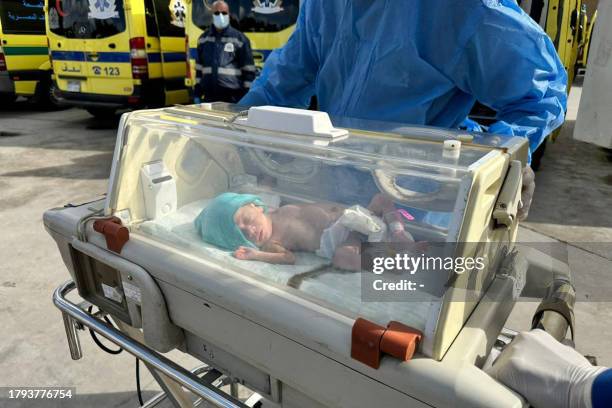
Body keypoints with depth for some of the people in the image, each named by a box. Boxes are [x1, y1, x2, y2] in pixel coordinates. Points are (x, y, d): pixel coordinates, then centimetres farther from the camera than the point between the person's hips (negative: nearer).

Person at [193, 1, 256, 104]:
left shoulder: (239, 38, 0)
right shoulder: (204, 38, 12)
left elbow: (249, 70, -1)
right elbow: (199, 67, 18)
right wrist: (197, 93, 14)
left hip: (233, 96, -4)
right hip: (209, 96, 4)